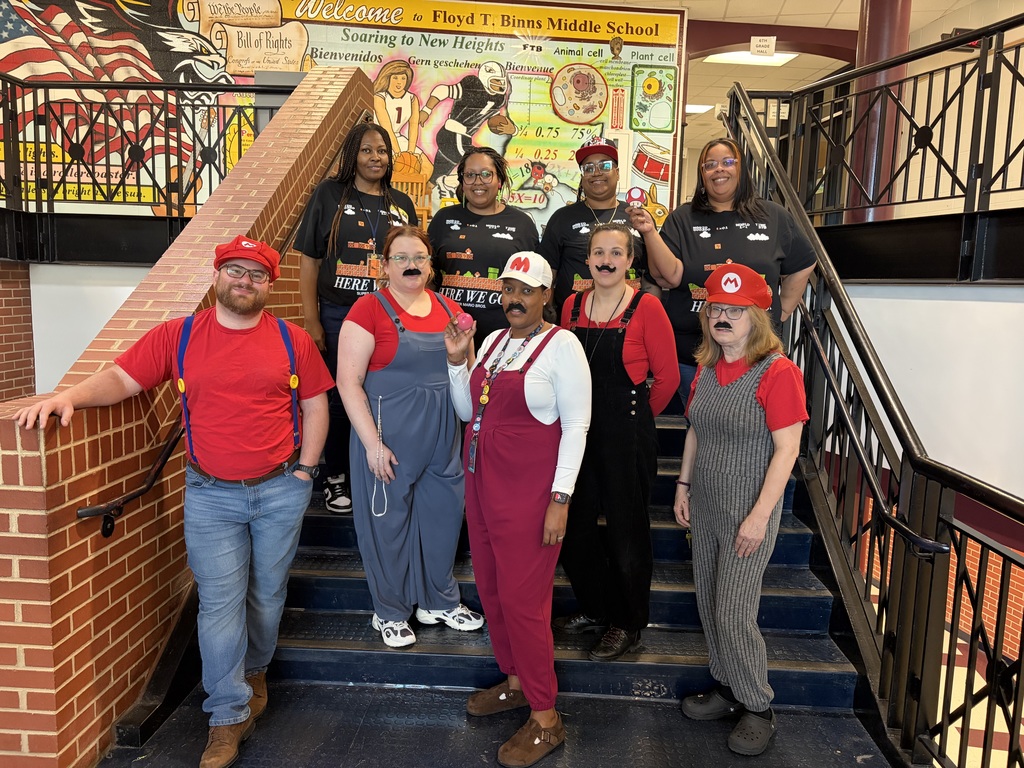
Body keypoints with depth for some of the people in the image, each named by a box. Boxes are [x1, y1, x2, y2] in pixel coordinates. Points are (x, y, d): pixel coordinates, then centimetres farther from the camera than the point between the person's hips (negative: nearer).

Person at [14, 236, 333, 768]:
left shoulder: (293, 341, 1)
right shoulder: (177, 336, 1)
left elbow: (315, 406, 4)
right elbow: (120, 379, -1)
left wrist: (303, 470, -1)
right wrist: (70, 395, -20)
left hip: (281, 491, 1)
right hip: (210, 495, 0)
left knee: (267, 594, 14)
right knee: (219, 603, 1)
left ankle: (254, 671, 40)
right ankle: (229, 716, 15)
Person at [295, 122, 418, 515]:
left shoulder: (402, 204, 10)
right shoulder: (330, 194, 1)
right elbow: (309, 260, -2)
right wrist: (312, 321, -7)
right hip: (338, 317, -2)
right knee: (339, 398, 7)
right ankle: (336, 477, 24)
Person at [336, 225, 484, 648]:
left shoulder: (449, 310, 8)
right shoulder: (369, 309, -8)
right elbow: (348, 381, -13)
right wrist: (372, 443, -16)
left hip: (443, 438, 5)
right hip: (389, 437, -5)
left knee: (443, 516, 15)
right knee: (388, 522, 8)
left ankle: (439, 601, 36)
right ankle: (390, 613, 29)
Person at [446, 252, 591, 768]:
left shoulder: (562, 346, -10)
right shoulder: (493, 341, 10)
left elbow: (576, 425, -13)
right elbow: (467, 410, 14)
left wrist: (560, 499, -16)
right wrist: (457, 360, 1)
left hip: (529, 492, -7)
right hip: (482, 483, 7)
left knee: (522, 599, -2)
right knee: (491, 589, 15)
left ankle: (544, 719, 14)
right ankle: (515, 681, 36)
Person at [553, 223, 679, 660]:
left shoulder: (646, 308, -9)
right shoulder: (572, 306, 6)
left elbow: (667, 376, -4)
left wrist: (638, 415, 5)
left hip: (627, 435, -5)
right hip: (578, 429, 5)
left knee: (626, 530, 7)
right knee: (574, 526, 13)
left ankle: (628, 625, 26)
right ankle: (593, 609, 35)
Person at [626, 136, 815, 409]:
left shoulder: (773, 217, 6)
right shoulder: (682, 219, 2)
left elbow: (802, 265, 15)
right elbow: (668, 276, -11)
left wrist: (782, 311, 10)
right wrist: (650, 233, -21)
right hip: (691, 356, -1)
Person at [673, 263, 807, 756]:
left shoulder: (777, 372, -16)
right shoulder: (706, 368, 5)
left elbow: (787, 448, -17)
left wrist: (759, 516, -19)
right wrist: (683, 485, 10)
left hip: (748, 512, -7)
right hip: (705, 508, 7)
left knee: (733, 614, -1)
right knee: (709, 606, 14)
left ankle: (758, 708, 21)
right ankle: (726, 688, 33)